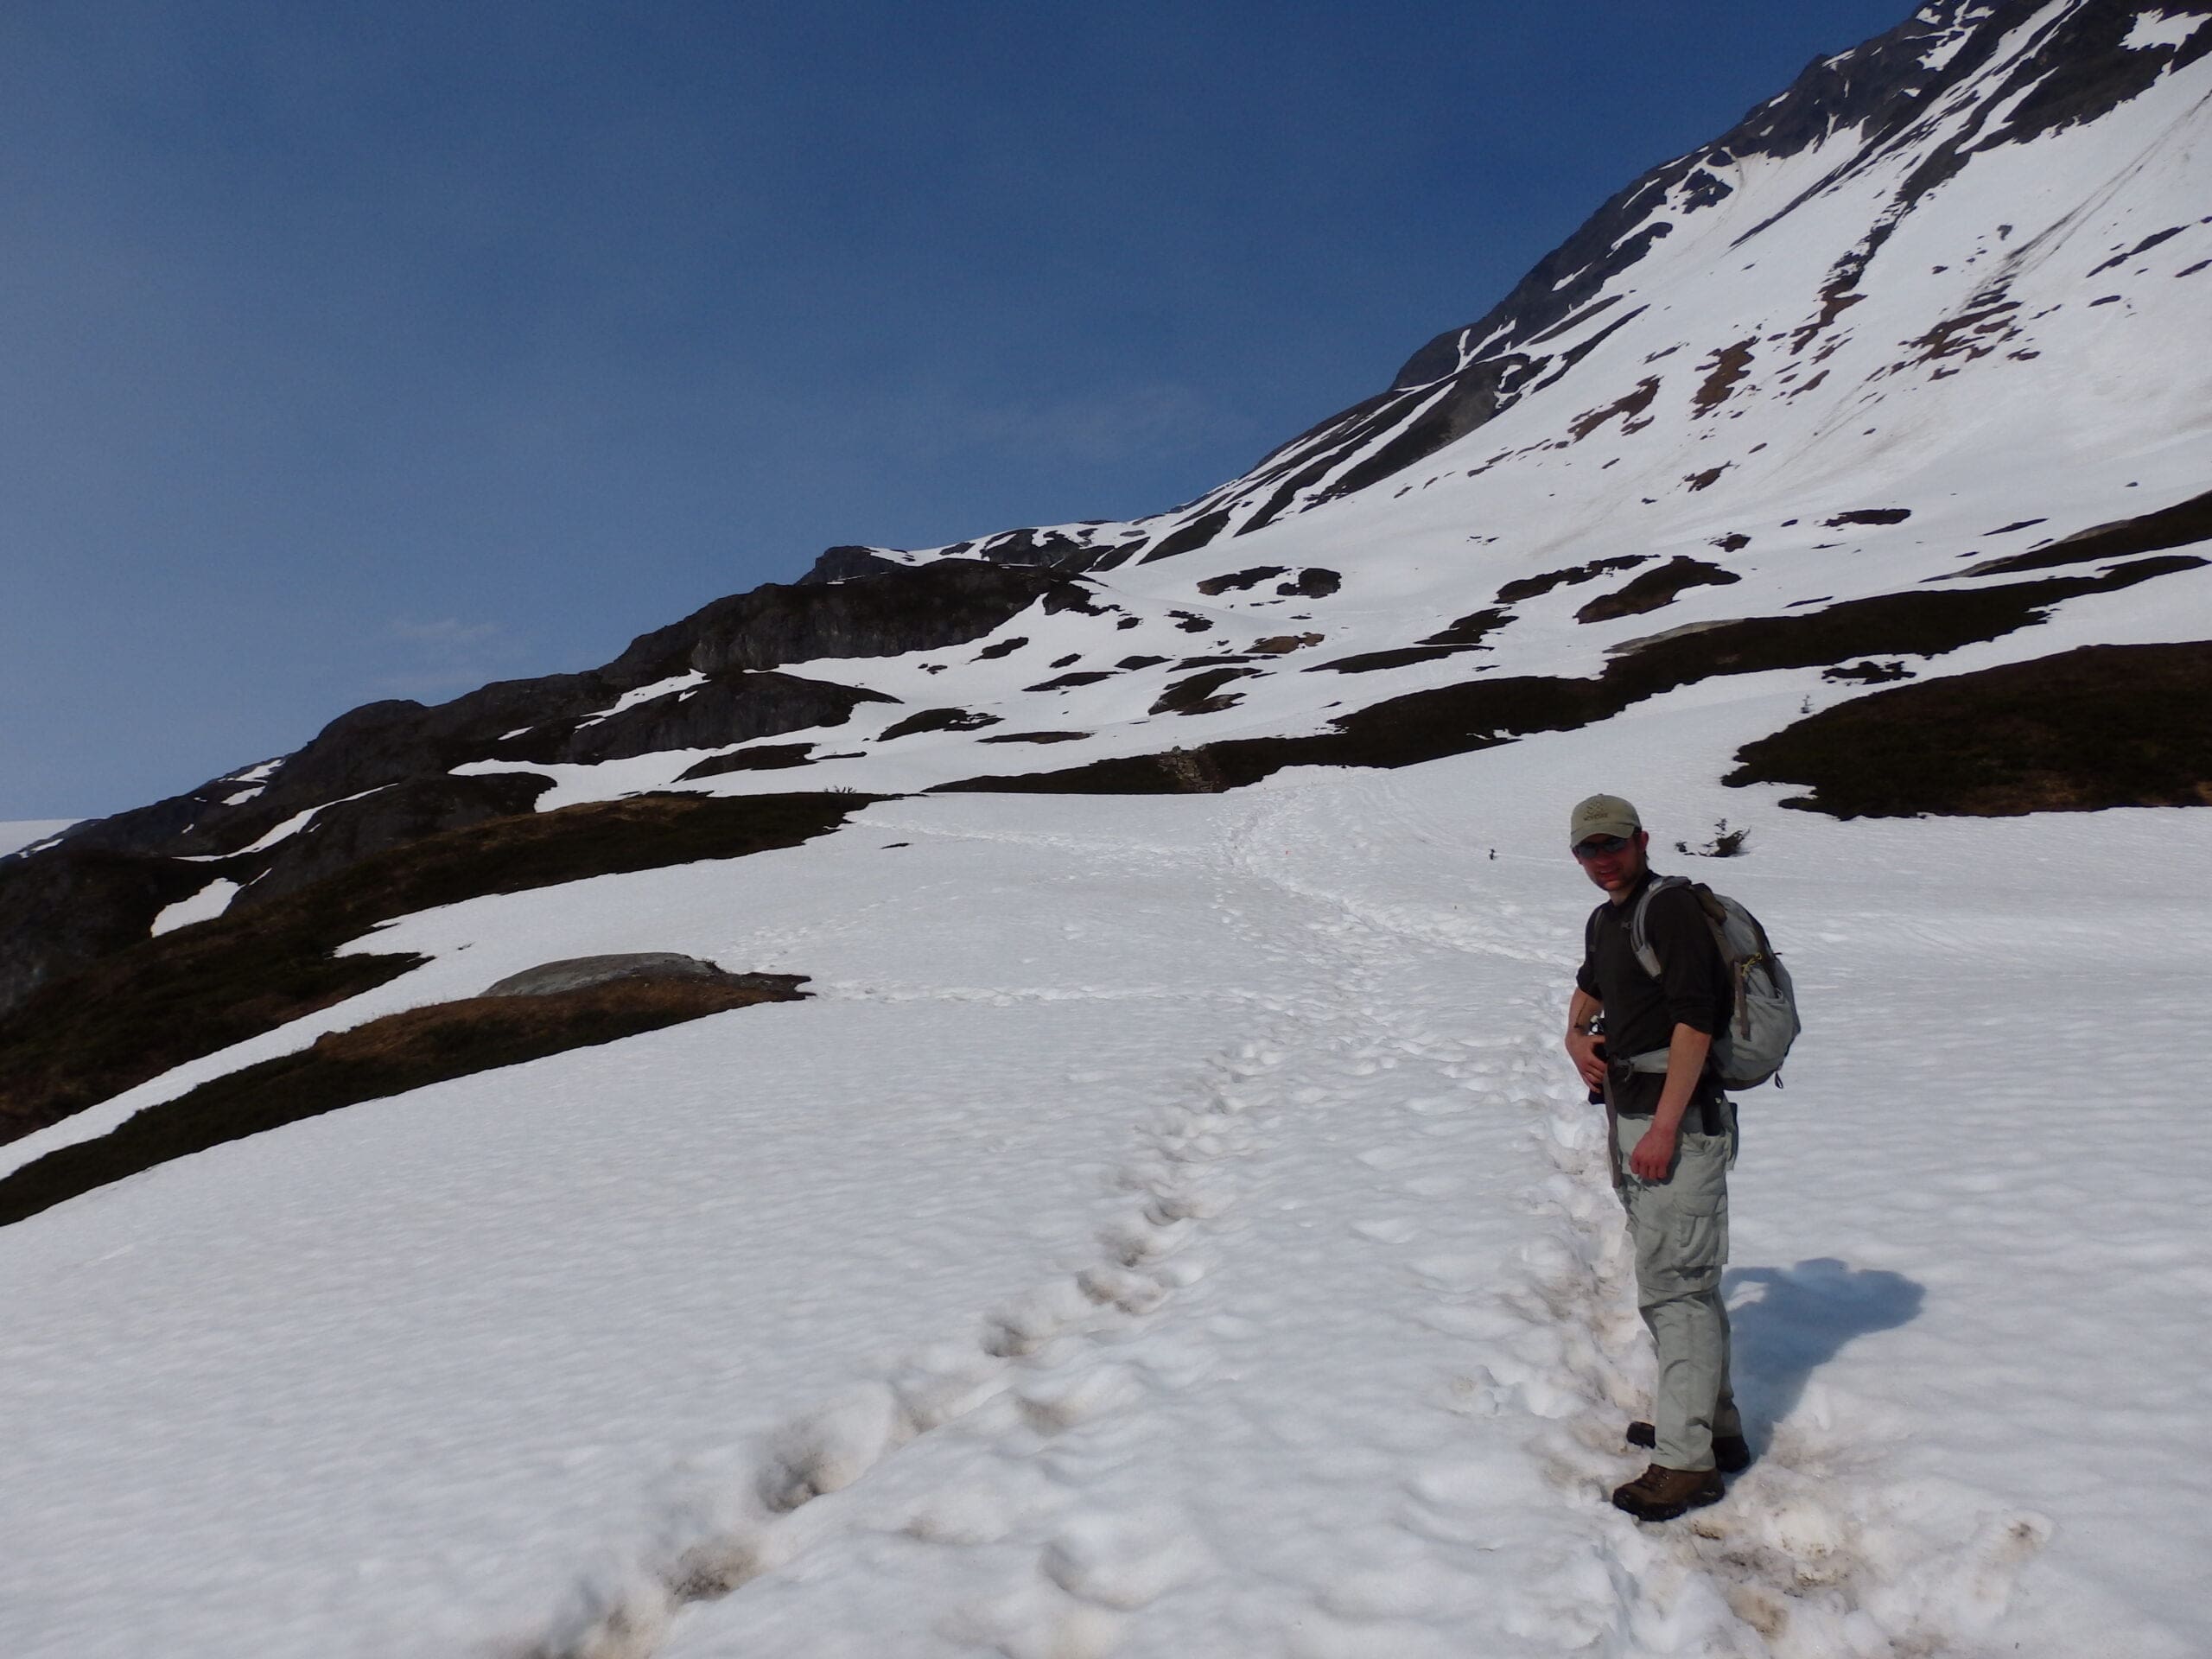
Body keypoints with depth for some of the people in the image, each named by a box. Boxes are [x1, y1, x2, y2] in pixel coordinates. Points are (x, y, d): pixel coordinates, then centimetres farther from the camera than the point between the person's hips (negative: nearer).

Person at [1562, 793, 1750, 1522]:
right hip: (1628, 1118, 10)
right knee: (1684, 1280, 17)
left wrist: (1663, 1128, -23)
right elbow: (1589, 984, 35)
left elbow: (1695, 1022, -21)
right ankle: (1715, 1426, 29)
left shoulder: (1673, 909, -13)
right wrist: (1575, 1034, 13)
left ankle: (1685, 1461, -1)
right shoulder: (1604, 921, 14)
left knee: (1673, 1285, -8)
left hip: (1679, 1120, -10)